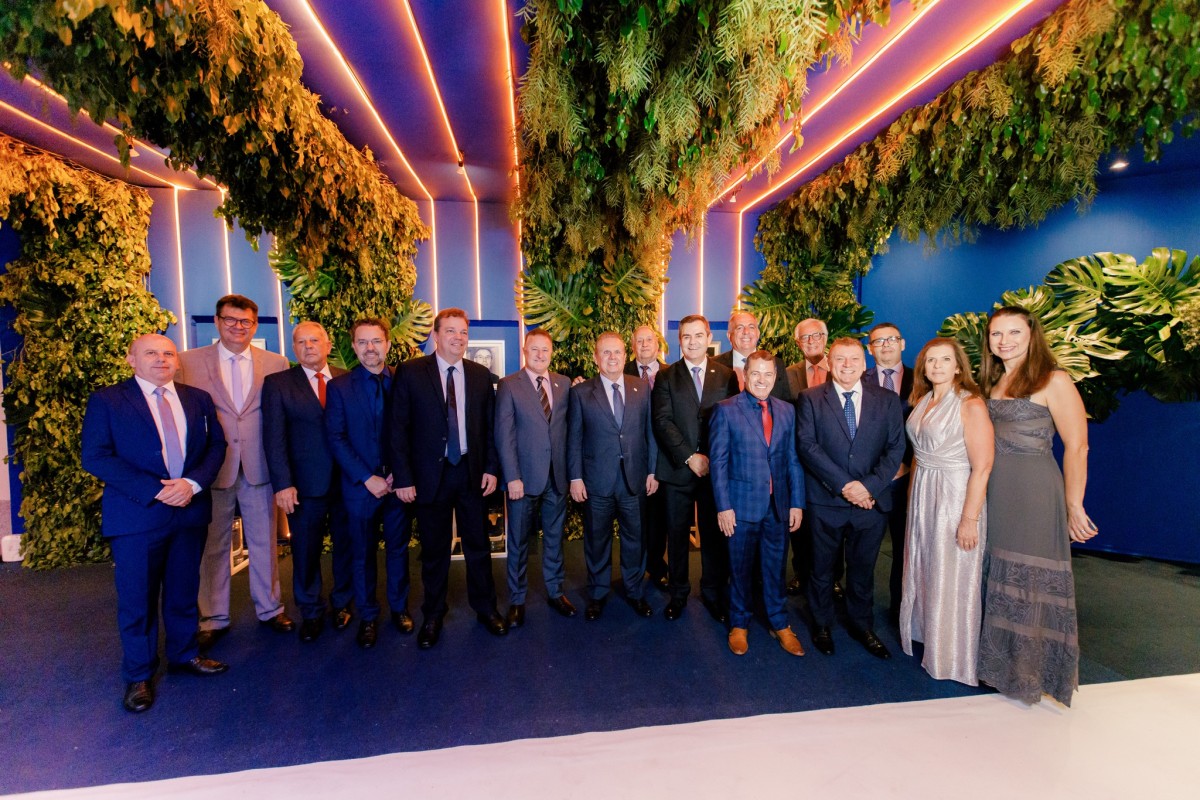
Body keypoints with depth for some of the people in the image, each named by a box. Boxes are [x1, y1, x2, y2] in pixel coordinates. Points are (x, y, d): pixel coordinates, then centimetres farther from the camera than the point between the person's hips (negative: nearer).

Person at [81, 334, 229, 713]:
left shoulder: (198, 399, 8)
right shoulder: (106, 401, -2)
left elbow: (216, 445, 5)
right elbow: (95, 456, -9)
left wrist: (193, 483, -13)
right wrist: (156, 491, -18)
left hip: (190, 510, 3)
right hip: (137, 515, -3)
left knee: (184, 591, 15)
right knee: (137, 598, 8)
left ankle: (184, 654, 34)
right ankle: (139, 675, 25)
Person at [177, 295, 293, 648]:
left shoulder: (276, 364, 1)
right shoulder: (189, 362, 0)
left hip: (259, 469, 1)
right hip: (211, 470, 0)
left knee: (264, 541, 12)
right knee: (213, 546, 12)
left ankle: (270, 608, 30)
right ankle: (213, 618, 29)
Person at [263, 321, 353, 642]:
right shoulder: (277, 383, 1)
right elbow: (274, 438, -4)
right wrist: (282, 483, -11)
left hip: (348, 479, 1)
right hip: (305, 483, -1)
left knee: (346, 544, 14)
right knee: (306, 549, 11)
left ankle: (343, 603, 35)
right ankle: (311, 612, 31)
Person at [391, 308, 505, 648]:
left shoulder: (480, 375, 4)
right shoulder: (410, 372, -4)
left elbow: (490, 426, 6)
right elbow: (399, 428, -5)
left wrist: (491, 468, 0)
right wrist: (403, 477, -9)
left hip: (472, 471, 2)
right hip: (430, 474, -2)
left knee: (478, 545, 12)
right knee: (434, 550, 12)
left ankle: (485, 608, 31)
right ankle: (433, 615, 31)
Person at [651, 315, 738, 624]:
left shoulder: (727, 376, 6)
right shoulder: (666, 377, 3)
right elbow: (662, 421, -6)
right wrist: (690, 457, -15)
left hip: (716, 468, 1)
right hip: (677, 469, 0)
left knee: (715, 534, 8)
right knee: (677, 534, 10)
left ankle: (713, 593, 27)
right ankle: (678, 592, 28)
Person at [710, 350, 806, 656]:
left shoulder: (787, 410, 5)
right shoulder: (726, 410, -7)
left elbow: (794, 459, 6)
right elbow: (717, 461, -8)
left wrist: (797, 503, 3)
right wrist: (723, 506, -11)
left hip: (779, 506, 3)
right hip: (742, 505, -3)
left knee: (776, 568, 16)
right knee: (740, 568, 12)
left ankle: (779, 623, 35)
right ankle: (739, 625, 32)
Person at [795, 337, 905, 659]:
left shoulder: (887, 400, 4)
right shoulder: (810, 398, -3)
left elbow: (895, 448, -2)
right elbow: (807, 445, -12)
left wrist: (871, 486, -15)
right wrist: (844, 484, -18)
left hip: (872, 500, 2)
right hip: (826, 501, -2)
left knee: (863, 569, 17)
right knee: (822, 568, 13)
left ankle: (863, 626, 37)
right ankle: (822, 624, 33)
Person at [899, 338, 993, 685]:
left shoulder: (971, 405, -15)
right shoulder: (922, 400, 7)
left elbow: (982, 466, -18)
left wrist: (970, 519, -20)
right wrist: (914, 495, 8)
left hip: (954, 496, -7)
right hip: (921, 494, 7)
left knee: (952, 577, 6)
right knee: (923, 569, 17)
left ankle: (954, 655, 26)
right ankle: (927, 635, 38)